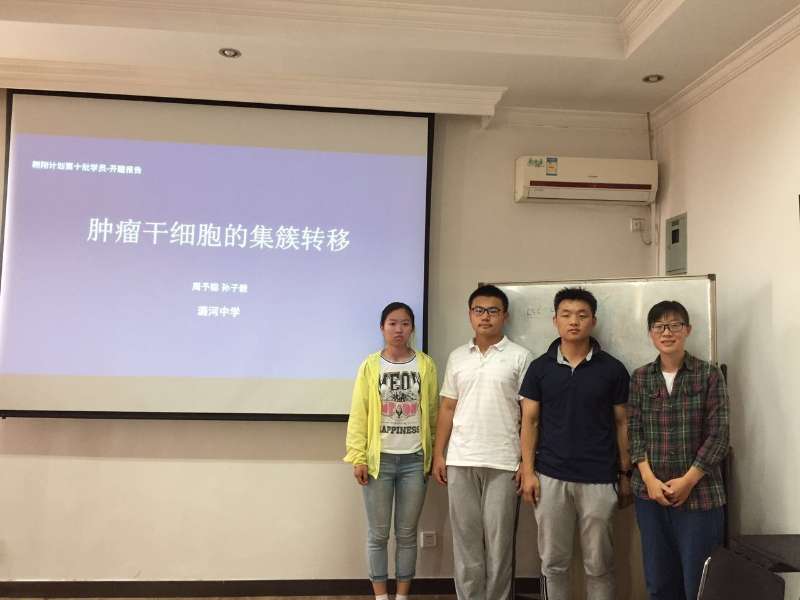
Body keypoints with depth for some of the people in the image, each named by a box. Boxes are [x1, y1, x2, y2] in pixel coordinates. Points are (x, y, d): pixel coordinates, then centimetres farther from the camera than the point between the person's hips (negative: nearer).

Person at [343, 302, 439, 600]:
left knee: (407, 533, 11)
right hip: (379, 459, -1)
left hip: (414, 460, 1)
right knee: (378, 534, 8)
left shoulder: (426, 365, 2)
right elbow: (358, 415, -2)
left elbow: (433, 412, 3)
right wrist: (358, 457, -7)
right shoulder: (370, 366, -1)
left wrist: (435, 455, 3)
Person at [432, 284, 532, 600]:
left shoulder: (520, 357, -2)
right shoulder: (457, 357, 9)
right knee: (466, 538, 11)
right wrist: (438, 454, 6)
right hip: (460, 461, 3)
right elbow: (447, 408, 10)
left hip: (503, 463, -3)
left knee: (499, 539, 7)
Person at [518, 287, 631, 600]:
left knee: (599, 564, 10)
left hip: (599, 480, 0)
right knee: (553, 562, 11)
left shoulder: (612, 369, -1)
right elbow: (530, 422, 3)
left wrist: (626, 474, 3)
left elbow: (622, 424, 5)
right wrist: (528, 471, -3)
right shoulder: (540, 367, 1)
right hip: (550, 478, 1)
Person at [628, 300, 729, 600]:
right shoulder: (640, 377, 6)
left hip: (699, 492, -3)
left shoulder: (709, 374, -2)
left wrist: (688, 481, -11)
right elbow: (634, 431, 4)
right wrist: (649, 478, -9)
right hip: (650, 492, 3)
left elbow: (718, 434, -5)